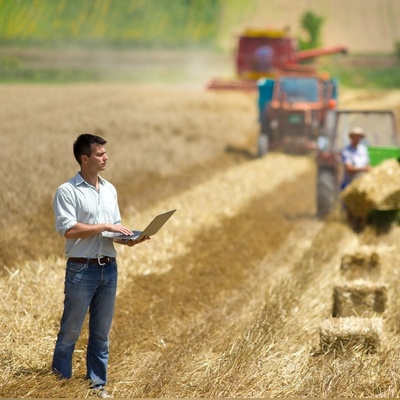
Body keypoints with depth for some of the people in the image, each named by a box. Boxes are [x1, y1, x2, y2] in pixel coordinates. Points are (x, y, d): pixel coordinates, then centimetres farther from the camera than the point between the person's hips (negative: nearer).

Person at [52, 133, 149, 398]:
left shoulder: (110, 190, 12)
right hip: (81, 269, -6)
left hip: (109, 267, 6)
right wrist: (105, 227, -18)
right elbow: (68, 229, -18)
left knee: (101, 331, 11)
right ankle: (60, 379, 14)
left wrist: (128, 238, -4)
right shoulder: (68, 191, -9)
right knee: (71, 329, 2)